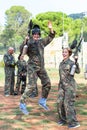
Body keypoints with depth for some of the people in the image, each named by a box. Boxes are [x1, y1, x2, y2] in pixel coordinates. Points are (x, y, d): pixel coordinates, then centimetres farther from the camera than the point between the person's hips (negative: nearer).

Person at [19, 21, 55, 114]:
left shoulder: (42, 41, 10)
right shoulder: (29, 42, -7)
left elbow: (51, 37, 23)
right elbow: (23, 51, -22)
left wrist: (51, 29, 8)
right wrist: (25, 41, -35)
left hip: (41, 67, 7)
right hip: (32, 66, -6)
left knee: (47, 84, 7)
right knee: (31, 85, -15)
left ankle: (42, 101, 24)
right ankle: (22, 104, -6)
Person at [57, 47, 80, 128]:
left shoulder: (71, 62, -8)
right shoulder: (61, 63, 12)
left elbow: (78, 71, -23)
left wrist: (76, 62, -36)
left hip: (70, 85, -7)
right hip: (62, 85, 7)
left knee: (68, 103, -10)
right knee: (60, 102, 3)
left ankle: (73, 122, -2)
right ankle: (63, 119, 19)